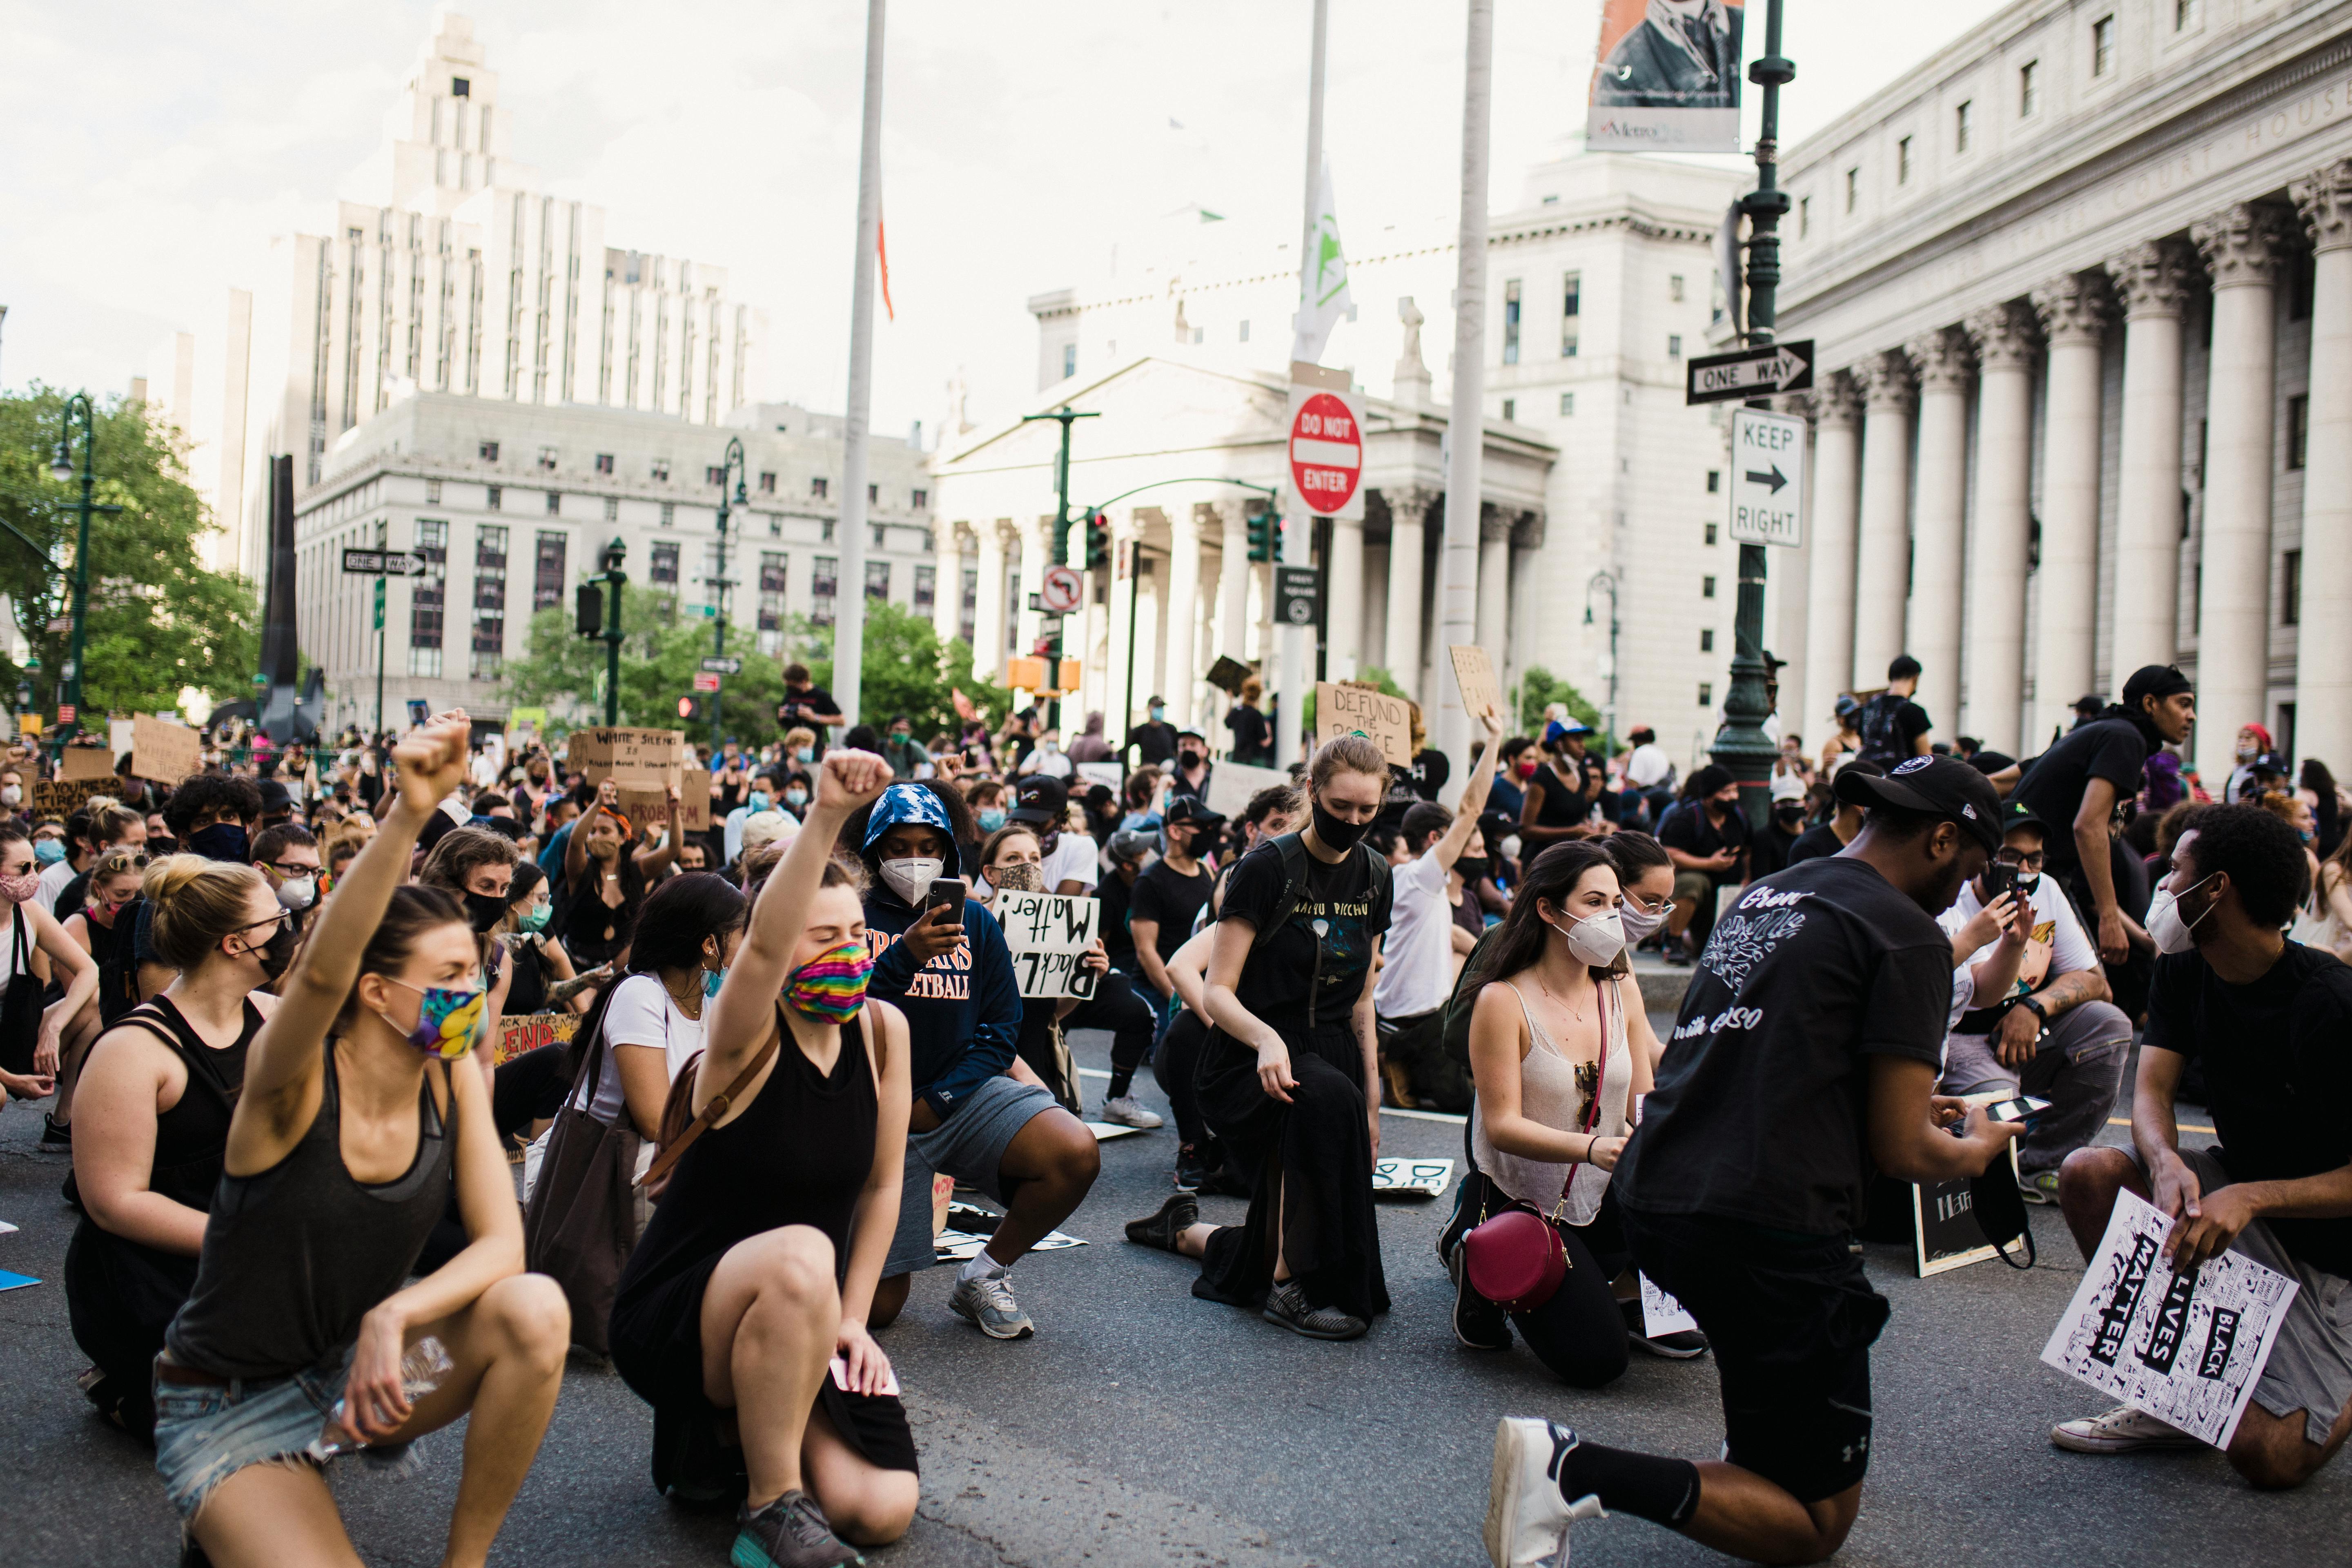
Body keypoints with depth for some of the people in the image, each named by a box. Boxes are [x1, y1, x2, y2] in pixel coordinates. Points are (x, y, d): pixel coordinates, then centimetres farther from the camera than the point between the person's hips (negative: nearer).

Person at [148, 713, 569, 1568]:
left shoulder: (455, 1079, -7)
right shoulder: (293, 1081, -21)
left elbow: (501, 1243, -10)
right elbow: (322, 975, -44)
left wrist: (395, 1315, -29)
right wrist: (409, 816, -55)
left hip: (362, 1360, 5)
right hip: (229, 1406, -4)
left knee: (534, 1311, -24)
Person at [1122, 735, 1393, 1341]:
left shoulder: (1374, 878, 8)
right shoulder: (1268, 868, -11)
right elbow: (1219, 992, -15)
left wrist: (1373, 1102, 11)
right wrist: (1267, 1040, -34)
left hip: (1332, 1056, 7)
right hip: (1248, 1064, -7)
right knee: (1326, 1099, -40)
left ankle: (1185, 1229, 36)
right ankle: (1290, 1285, -24)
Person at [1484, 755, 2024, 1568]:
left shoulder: (1764, 895, 18)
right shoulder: (1908, 934, -5)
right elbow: (1900, 1151, -6)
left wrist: (1908, 1105, 38)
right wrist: (1976, 1151, 16)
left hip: (1651, 1197, 9)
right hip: (1765, 1228, -9)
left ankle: (1754, 1445, 32)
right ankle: (1577, 1472, -17)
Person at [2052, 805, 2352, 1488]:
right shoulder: (2185, 972, -3)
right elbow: (2152, 1088, -11)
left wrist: (2250, 1197, -39)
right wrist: (2167, 1164, -33)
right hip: (2237, 1185, 7)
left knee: (2269, 1456, -18)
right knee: (2089, 1172, -21)